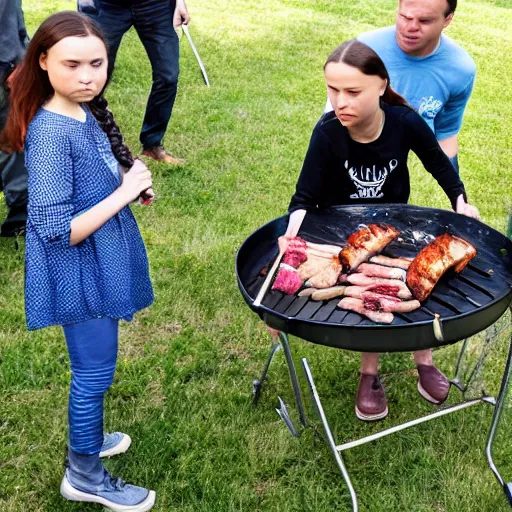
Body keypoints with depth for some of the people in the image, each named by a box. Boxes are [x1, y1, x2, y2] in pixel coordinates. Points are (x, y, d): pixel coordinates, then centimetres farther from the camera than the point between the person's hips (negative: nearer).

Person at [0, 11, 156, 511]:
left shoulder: (85, 112, 1)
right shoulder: (51, 133, -26)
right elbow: (57, 231, -27)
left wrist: (130, 178, -2)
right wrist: (124, 193, -24)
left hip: (99, 262, 8)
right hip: (78, 272, -8)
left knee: (94, 366, 24)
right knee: (95, 370, 6)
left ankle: (87, 438, 46)